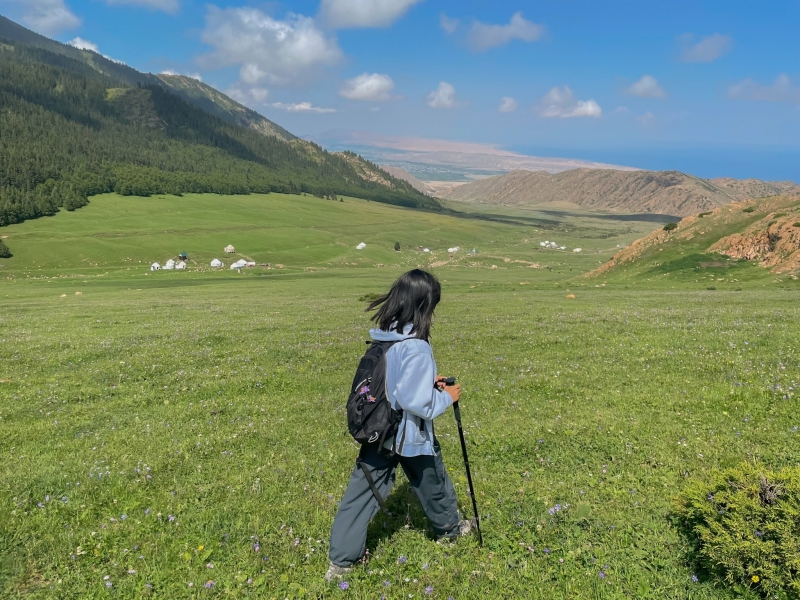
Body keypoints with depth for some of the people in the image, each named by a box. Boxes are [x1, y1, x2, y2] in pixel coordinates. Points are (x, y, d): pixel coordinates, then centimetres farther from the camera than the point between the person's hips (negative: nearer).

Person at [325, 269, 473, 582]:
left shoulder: (382, 336, -3)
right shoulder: (416, 347, -27)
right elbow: (416, 403, -27)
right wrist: (447, 397, -10)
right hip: (409, 436, -6)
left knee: (361, 491, 11)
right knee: (433, 484, 21)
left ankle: (341, 559, 17)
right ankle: (450, 527, 47)